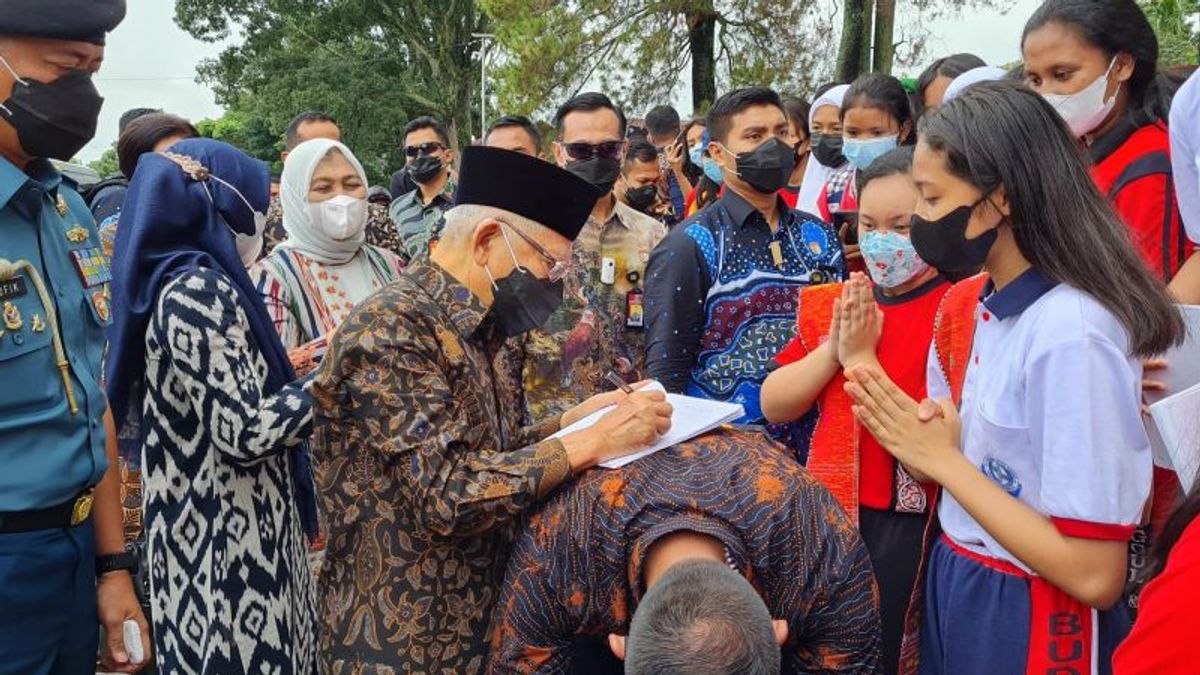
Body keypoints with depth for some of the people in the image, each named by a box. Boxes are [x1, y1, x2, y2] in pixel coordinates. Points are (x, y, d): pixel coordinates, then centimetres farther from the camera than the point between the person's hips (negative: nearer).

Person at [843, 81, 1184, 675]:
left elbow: (1095, 575, -24)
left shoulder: (1071, 334, -25)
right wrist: (940, 441, -11)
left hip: (1025, 620, -8)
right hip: (959, 587, 8)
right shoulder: (991, 304, 0)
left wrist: (943, 461, -20)